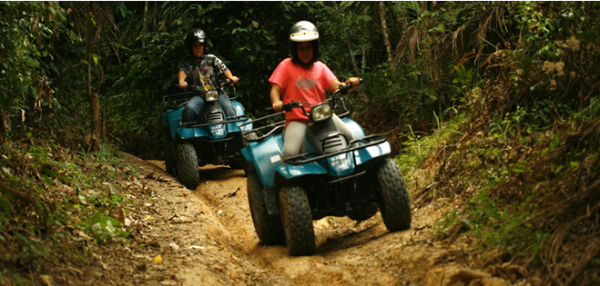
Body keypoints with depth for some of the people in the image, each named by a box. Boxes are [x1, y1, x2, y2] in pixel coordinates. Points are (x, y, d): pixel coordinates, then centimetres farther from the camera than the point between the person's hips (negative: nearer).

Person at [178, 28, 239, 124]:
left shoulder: (211, 59, 18)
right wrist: (181, 81, -29)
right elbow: (182, 72, -4)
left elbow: (223, 68, 5)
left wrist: (230, 77, -18)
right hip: (199, 96, 0)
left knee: (229, 108, -29)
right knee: (189, 108, -32)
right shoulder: (188, 65, 17)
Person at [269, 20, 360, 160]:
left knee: (350, 137, -16)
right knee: (290, 151, -27)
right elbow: (275, 89, -3)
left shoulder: (320, 67, 12)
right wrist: (276, 102, -27)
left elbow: (336, 87, -1)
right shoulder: (286, 66, 4)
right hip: (297, 119, -3)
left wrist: (349, 84, -25)